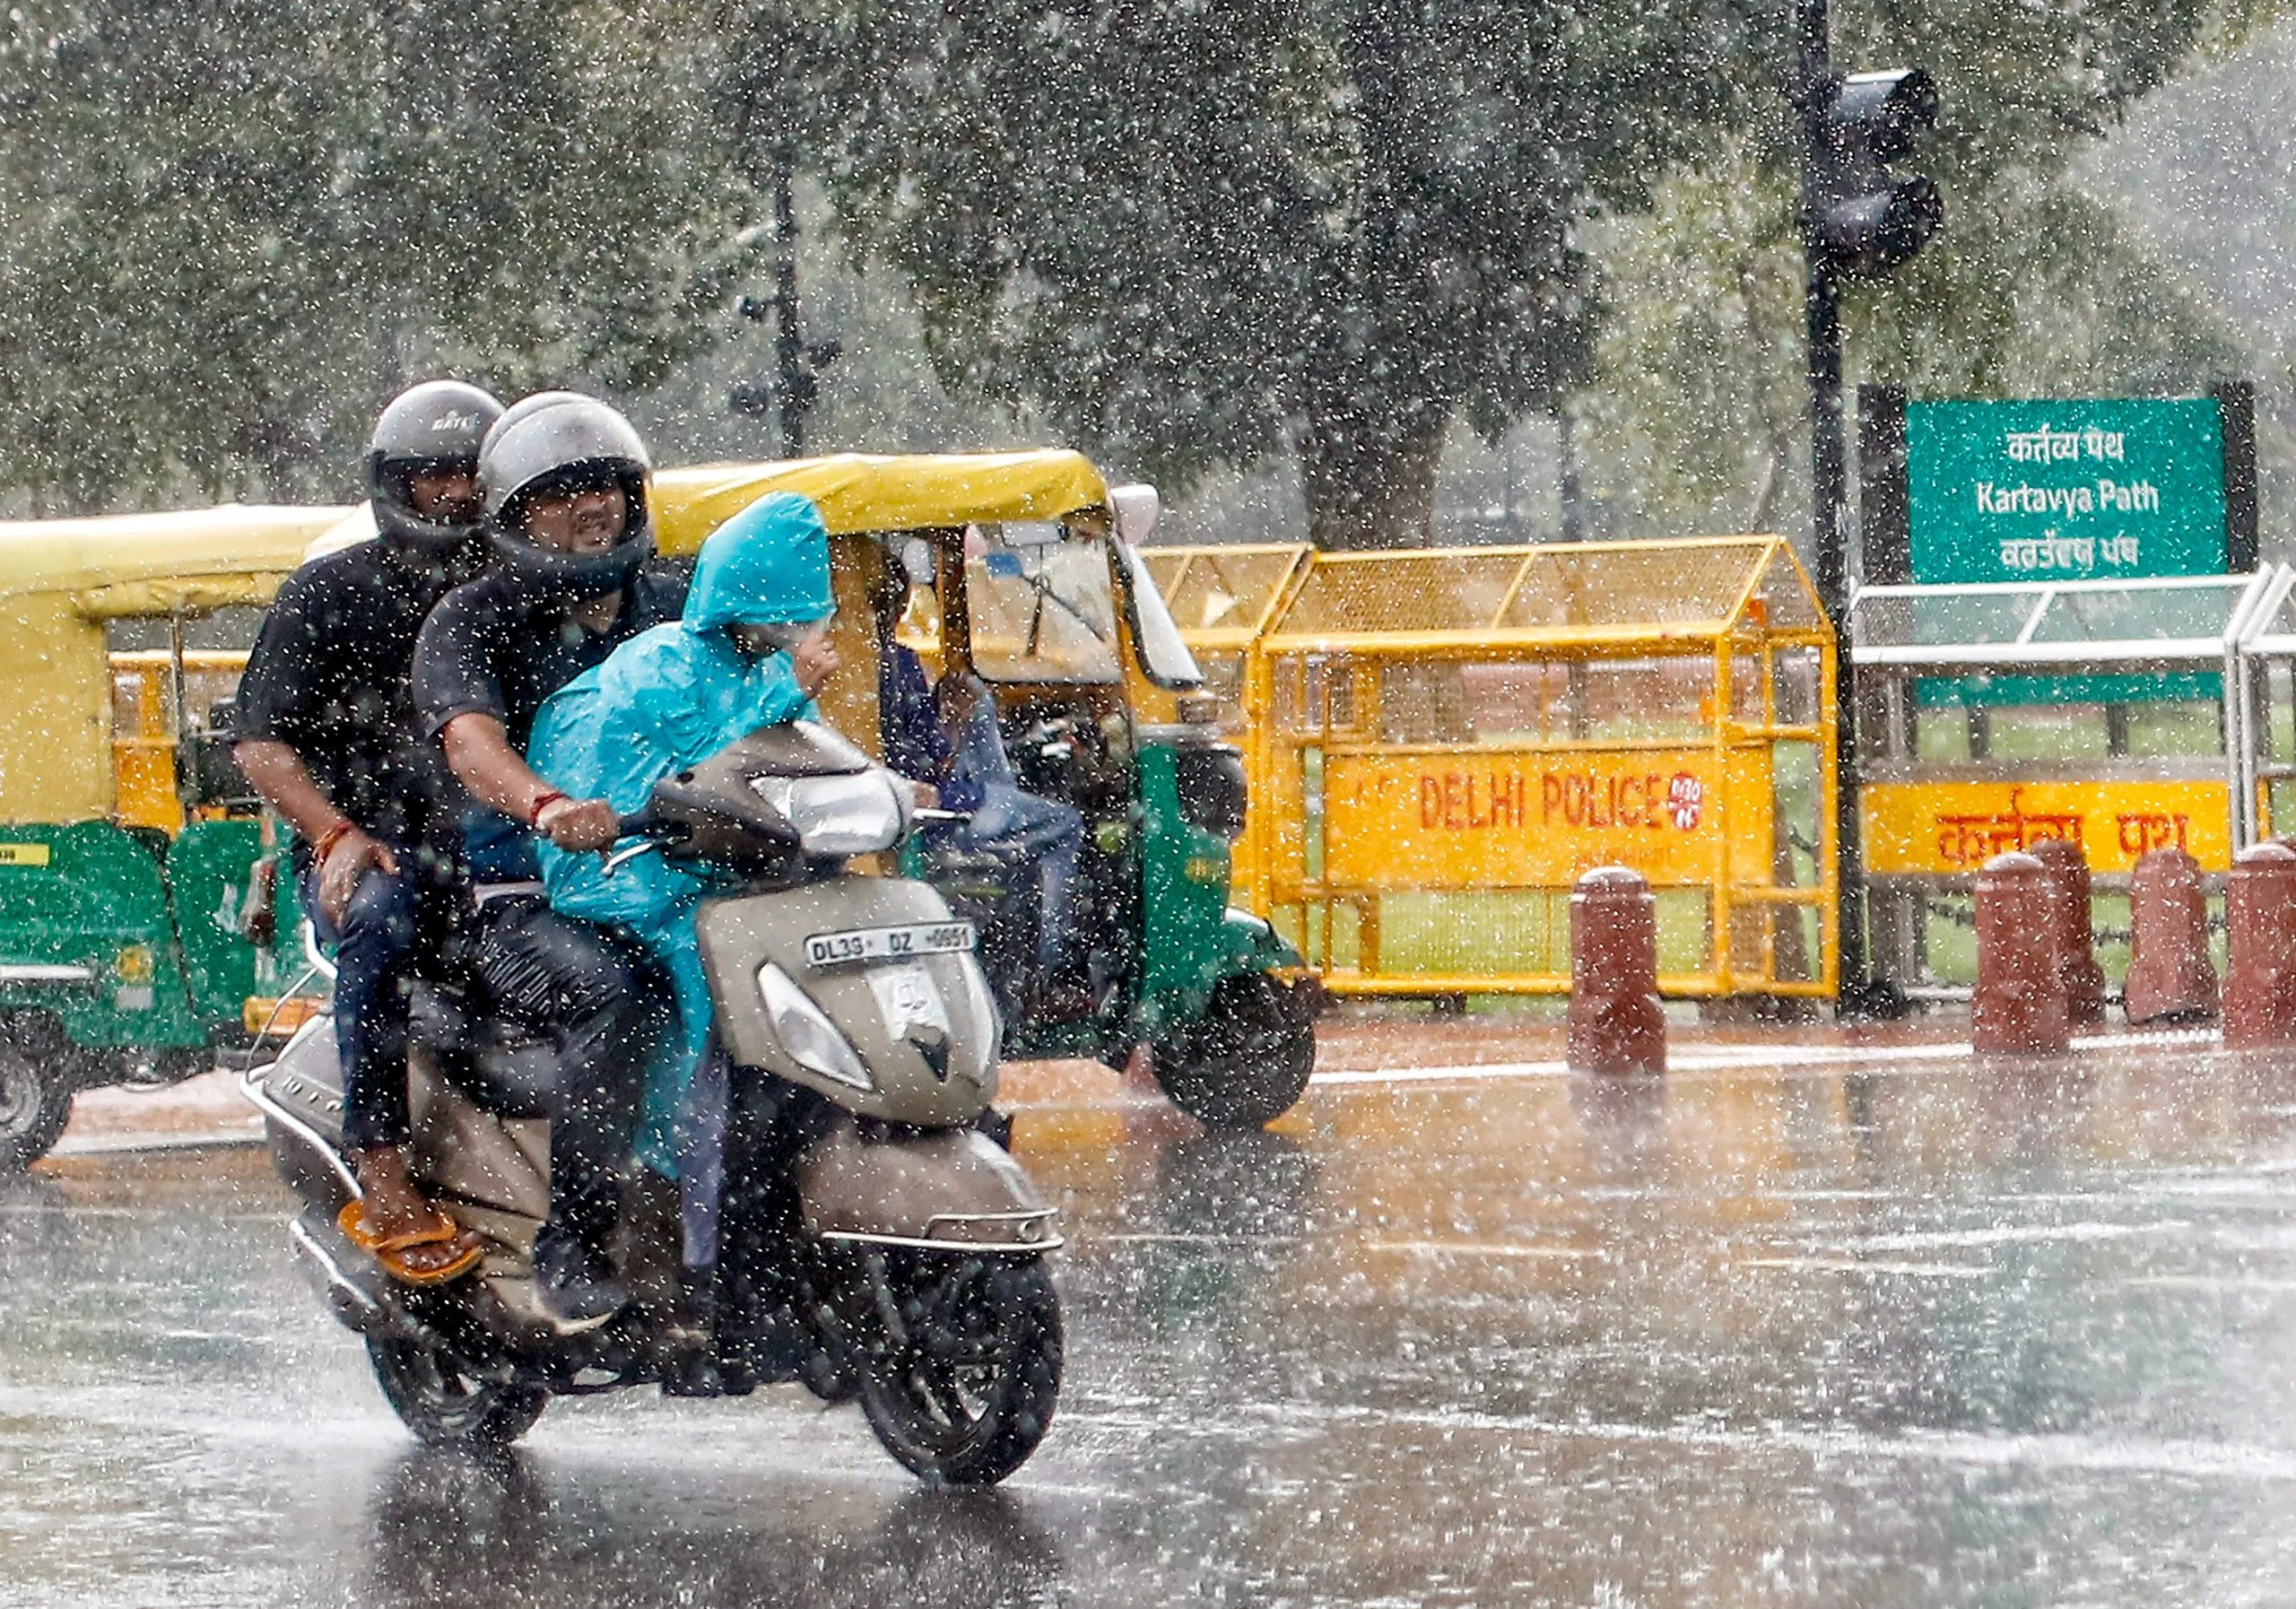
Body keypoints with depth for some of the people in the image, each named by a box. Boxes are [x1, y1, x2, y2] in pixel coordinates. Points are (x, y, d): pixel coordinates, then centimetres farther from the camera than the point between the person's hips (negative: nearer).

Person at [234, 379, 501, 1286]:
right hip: (367, 854, -4)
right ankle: (380, 1179, -41)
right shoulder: (331, 592, 7)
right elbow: (261, 743, 1)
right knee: (382, 919, -39)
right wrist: (337, 834, -16)